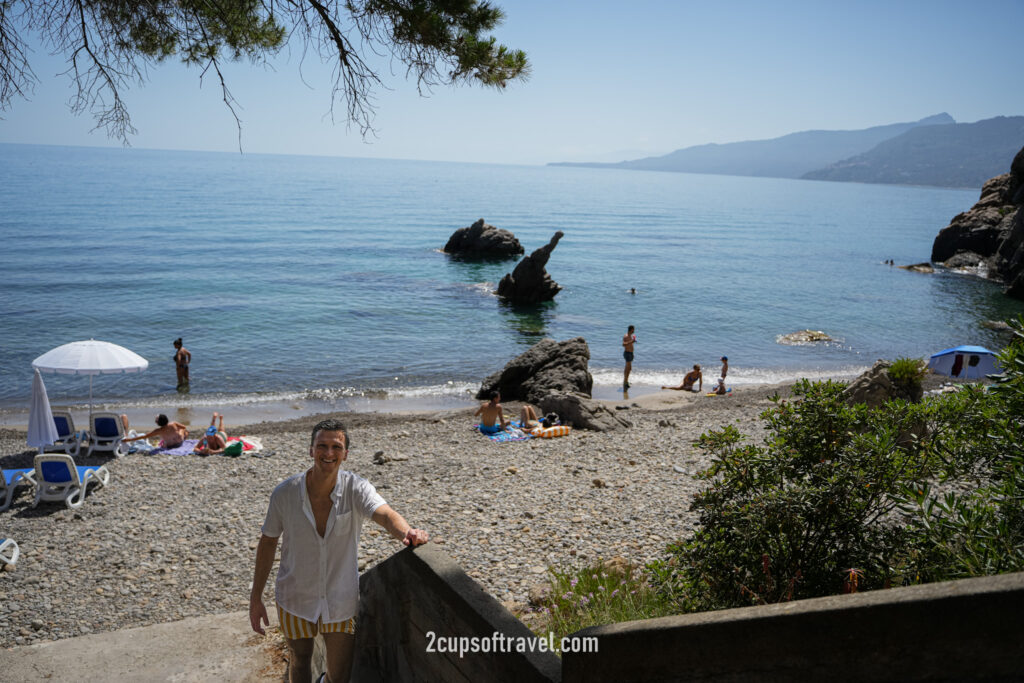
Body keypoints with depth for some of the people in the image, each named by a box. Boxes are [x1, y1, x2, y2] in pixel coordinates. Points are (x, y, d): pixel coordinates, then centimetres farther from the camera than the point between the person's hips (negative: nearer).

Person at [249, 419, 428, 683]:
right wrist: (255, 598, 0)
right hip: (295, 599, 1)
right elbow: (267, 543, -3)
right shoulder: (284, 493, -16)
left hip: (341, 600, -1)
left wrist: (407, 532, -59)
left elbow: (386, 515, -37)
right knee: (300, 661, 23)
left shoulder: (356, 488, -19)